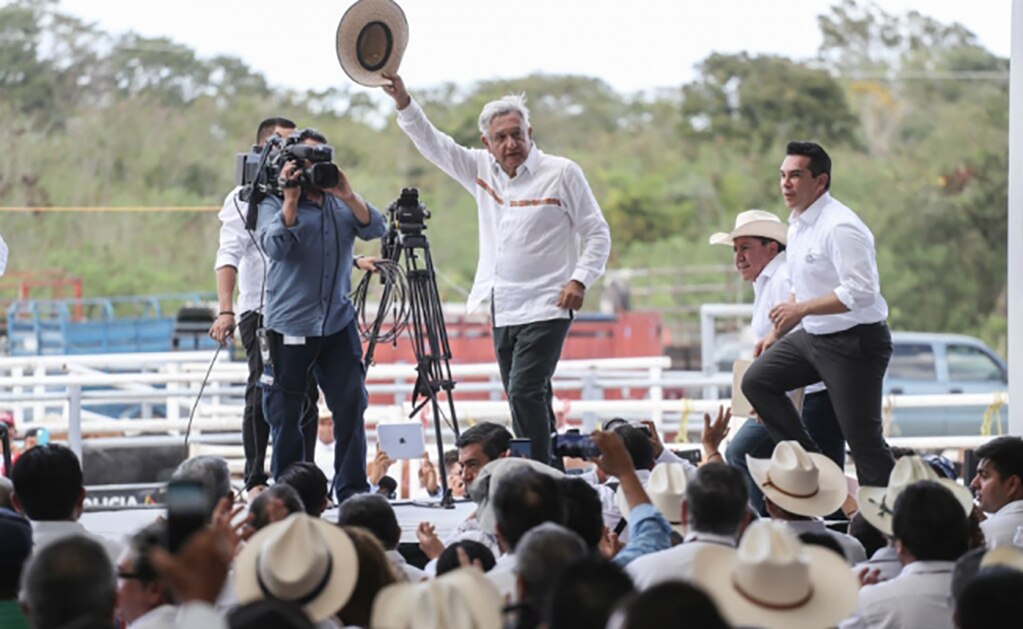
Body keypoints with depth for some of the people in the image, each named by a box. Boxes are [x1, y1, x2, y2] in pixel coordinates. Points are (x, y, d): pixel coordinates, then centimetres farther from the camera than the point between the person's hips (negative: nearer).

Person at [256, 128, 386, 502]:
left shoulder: (340, 204, 13)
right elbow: (275, 247, -16)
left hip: (338, 322, 3)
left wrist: (348, 196, -16)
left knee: (351, 406, -2)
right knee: (286, 415, 0)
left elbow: (375, 229, -3)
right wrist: (290, 200, -22)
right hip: (290, 325, -3)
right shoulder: (274, 204, 1)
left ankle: (352, 491, 4)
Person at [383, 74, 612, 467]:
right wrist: (403, 102, -8)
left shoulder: (562, 173, -4)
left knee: (524, 392, -18)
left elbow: (598, 234, -2)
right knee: (528, 401, 9)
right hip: (503, 312, 6)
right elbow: (432, 143, 6)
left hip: (545, 309, -6)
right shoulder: (481, 170, 11)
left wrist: (580, 279, -15)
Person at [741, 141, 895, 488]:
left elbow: (862, 290, -28)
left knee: (863, 438, -6)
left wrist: (801, 309, -26)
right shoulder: (797, 225, 10)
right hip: (813, 336, 10)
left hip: (855, 342, -10)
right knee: (756, 380, 3)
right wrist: (776, 333, 19)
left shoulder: (839, 226, -20)